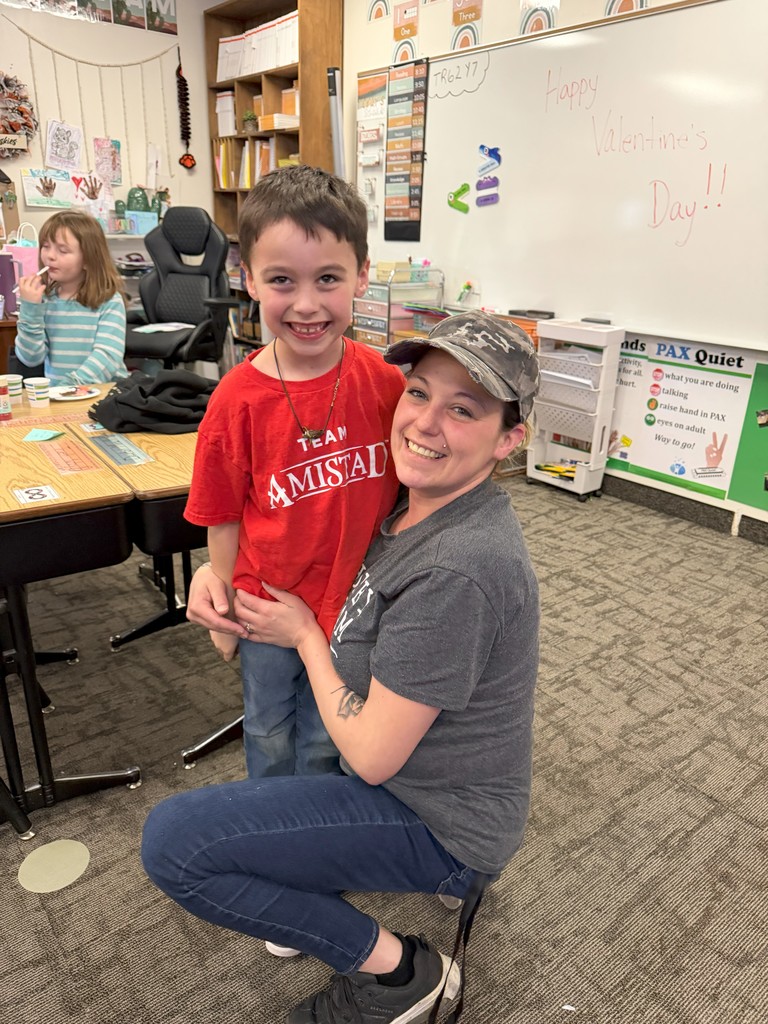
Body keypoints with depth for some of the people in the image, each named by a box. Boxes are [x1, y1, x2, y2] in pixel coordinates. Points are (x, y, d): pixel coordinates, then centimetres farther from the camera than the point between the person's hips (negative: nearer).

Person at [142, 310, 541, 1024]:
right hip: (413, 772, 9)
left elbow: (370, 756, -25)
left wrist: (304, 634, -12)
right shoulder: (417, 503, -5)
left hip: (439, 824, -9)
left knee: (172, 840, -12)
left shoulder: (456, 573, -33)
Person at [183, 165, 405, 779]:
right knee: (270, 739, 24)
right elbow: (223, 517, -8)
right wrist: (224, 606, 0)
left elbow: (404, 486, -2)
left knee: (326, 741, 24)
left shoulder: (385, 381, -15)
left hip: (354, 605, 1)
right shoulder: (238, 400, -19)